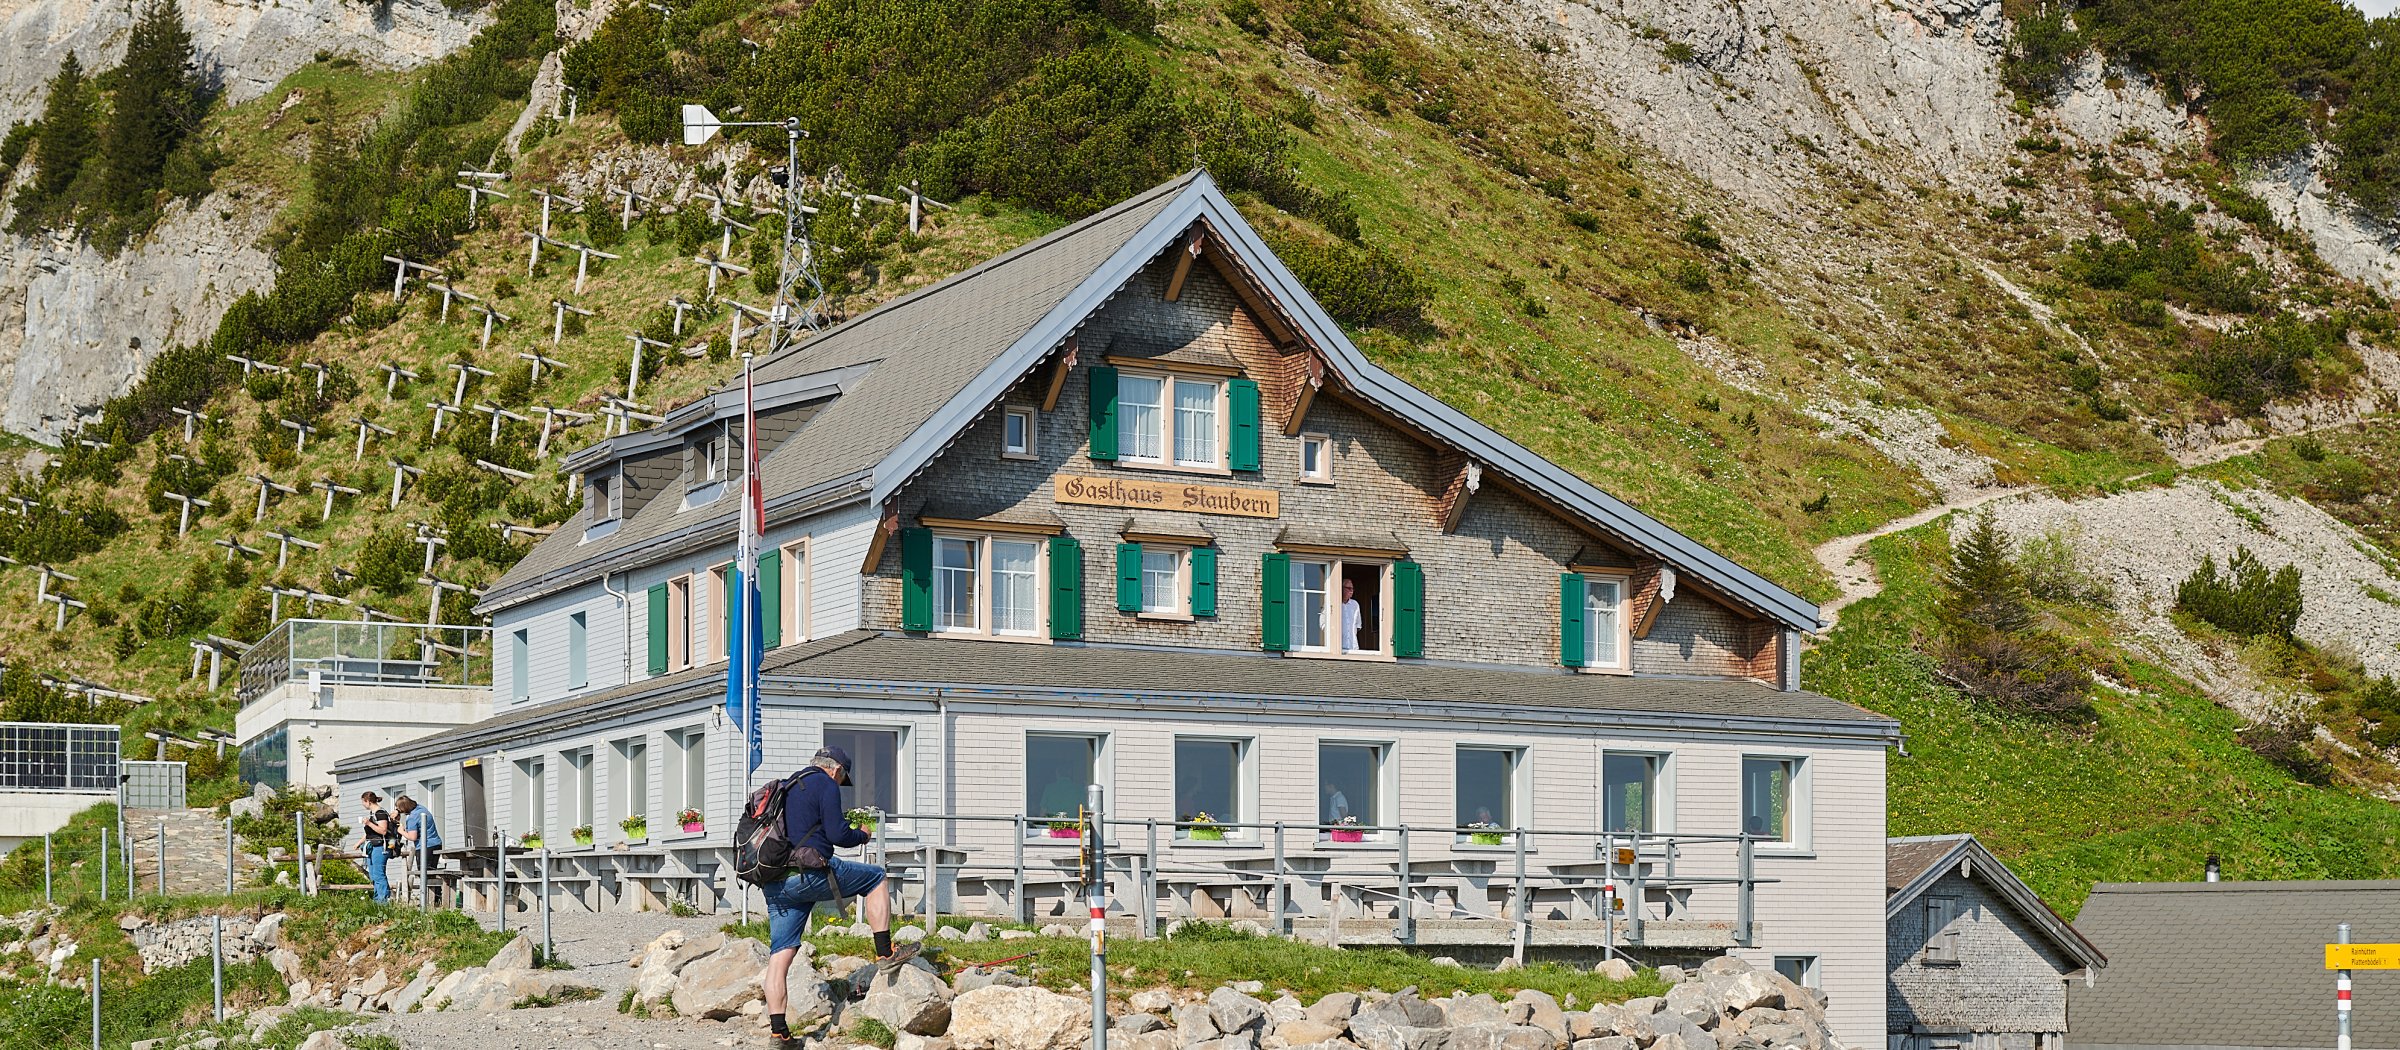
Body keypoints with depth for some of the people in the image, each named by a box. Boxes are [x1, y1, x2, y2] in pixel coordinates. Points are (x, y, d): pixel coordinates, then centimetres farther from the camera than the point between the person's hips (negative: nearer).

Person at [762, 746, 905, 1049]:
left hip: (774, 884, 8)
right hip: (808, 873, -8)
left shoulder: (788, 787, 25)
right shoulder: (826, 785, 0)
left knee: (780, 953, 4)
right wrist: (862, 836, 12)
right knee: (875, 878, 11)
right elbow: (837, 835, -8)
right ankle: (884, 954, 6)